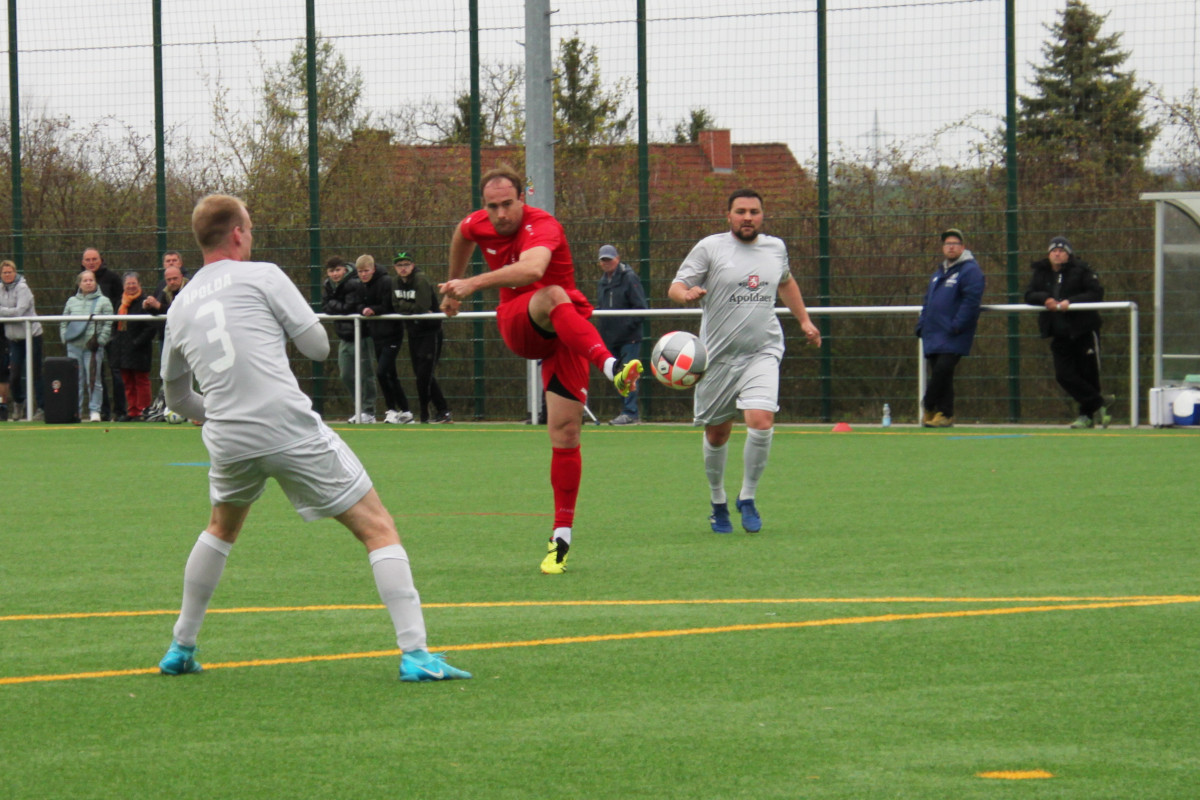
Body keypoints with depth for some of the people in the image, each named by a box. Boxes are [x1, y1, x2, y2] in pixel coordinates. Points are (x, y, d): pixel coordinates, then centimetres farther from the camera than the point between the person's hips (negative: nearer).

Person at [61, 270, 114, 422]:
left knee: (93, 380, -5)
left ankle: (94, 410, -2)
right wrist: (65, 338, 2)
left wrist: (99, 341, -8)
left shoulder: (103, 302, 5)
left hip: (93, 347, -3)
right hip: (74, 346, 3)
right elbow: (63, 322, 16)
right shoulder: (71, 301, 14)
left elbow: (108, 324, 1)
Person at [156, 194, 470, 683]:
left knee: (221, 528, 35)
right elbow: (318, 346, 2)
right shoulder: (261, 276, -1)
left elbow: (176, 396, 25)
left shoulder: (179, 306, 15)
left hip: (228, 439, 5)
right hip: (292, 431, -5)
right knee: (378, 529, 1)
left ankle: (181, 648, 35)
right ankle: (414, 654, -11)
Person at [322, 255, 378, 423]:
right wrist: (339, 307, -15)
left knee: (365, 374, -4)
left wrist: (333, 305, -9)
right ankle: (359, 408, 22)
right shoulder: (327, 285, 6)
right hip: (344, 338, 8)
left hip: (362, 335, -8)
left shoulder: (354, 284, -17)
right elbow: (324, 307, 0)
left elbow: (349, 308, -22)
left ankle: (369, 411, 2)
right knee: (346, 376, 9)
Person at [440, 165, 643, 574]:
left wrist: (474, 284, -54)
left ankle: (561, 537, 0)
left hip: (564, 333, -3)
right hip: (516, 326, 3)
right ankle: (611, 367, -58)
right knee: (553, 296, -35)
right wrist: (453, 286, 38)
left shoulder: (542, 227, -22)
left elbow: (532, 268, -46)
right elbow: (462, 236, 26)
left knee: (565, 433, -10)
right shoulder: (478, 225, -2)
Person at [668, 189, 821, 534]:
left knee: (761, 422, -19)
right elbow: (675, 288, -7)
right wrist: (687, 293, -29)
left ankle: (747, 498, -1)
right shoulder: (710, 248, -4)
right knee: (716, 433, 8)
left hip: (762, 353, 1)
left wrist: (804, 320, 29)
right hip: (718, 356, -1)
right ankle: (718, 503, 30)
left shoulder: (775, 248, 10)